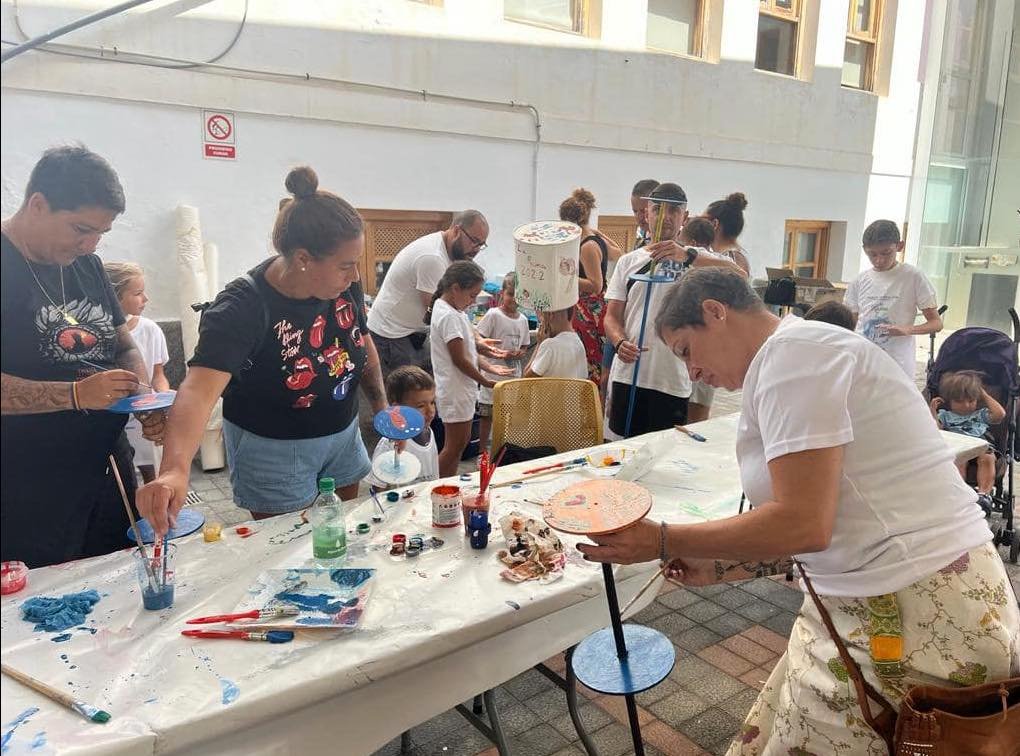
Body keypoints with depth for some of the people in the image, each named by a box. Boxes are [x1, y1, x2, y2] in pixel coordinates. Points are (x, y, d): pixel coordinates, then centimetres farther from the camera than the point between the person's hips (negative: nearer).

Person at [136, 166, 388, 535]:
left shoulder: (343, 281, -12)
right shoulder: (243, 309, -29)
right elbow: (199, 390, -42)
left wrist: (381, 405, 3)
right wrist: (174, 470, -57)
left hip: (343, 434, 6)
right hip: (273, 450, -5)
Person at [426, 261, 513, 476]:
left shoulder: (453, 311, 11)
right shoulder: (449, 316, -21)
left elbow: (467, 349, 16)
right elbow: (460, 360, -21)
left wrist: (488, 366, 4)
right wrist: (485, 381, -11)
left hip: (462, 388, 10)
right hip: (455, 390, -10)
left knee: (461, 441, 18)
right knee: (455, 444, -2)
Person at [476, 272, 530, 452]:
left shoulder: (523, 319, 7)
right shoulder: (493, 314, -10)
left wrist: (519, 353, -7)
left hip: (513, 373, 5)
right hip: (493, 373, -5)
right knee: (487, 414, 4)